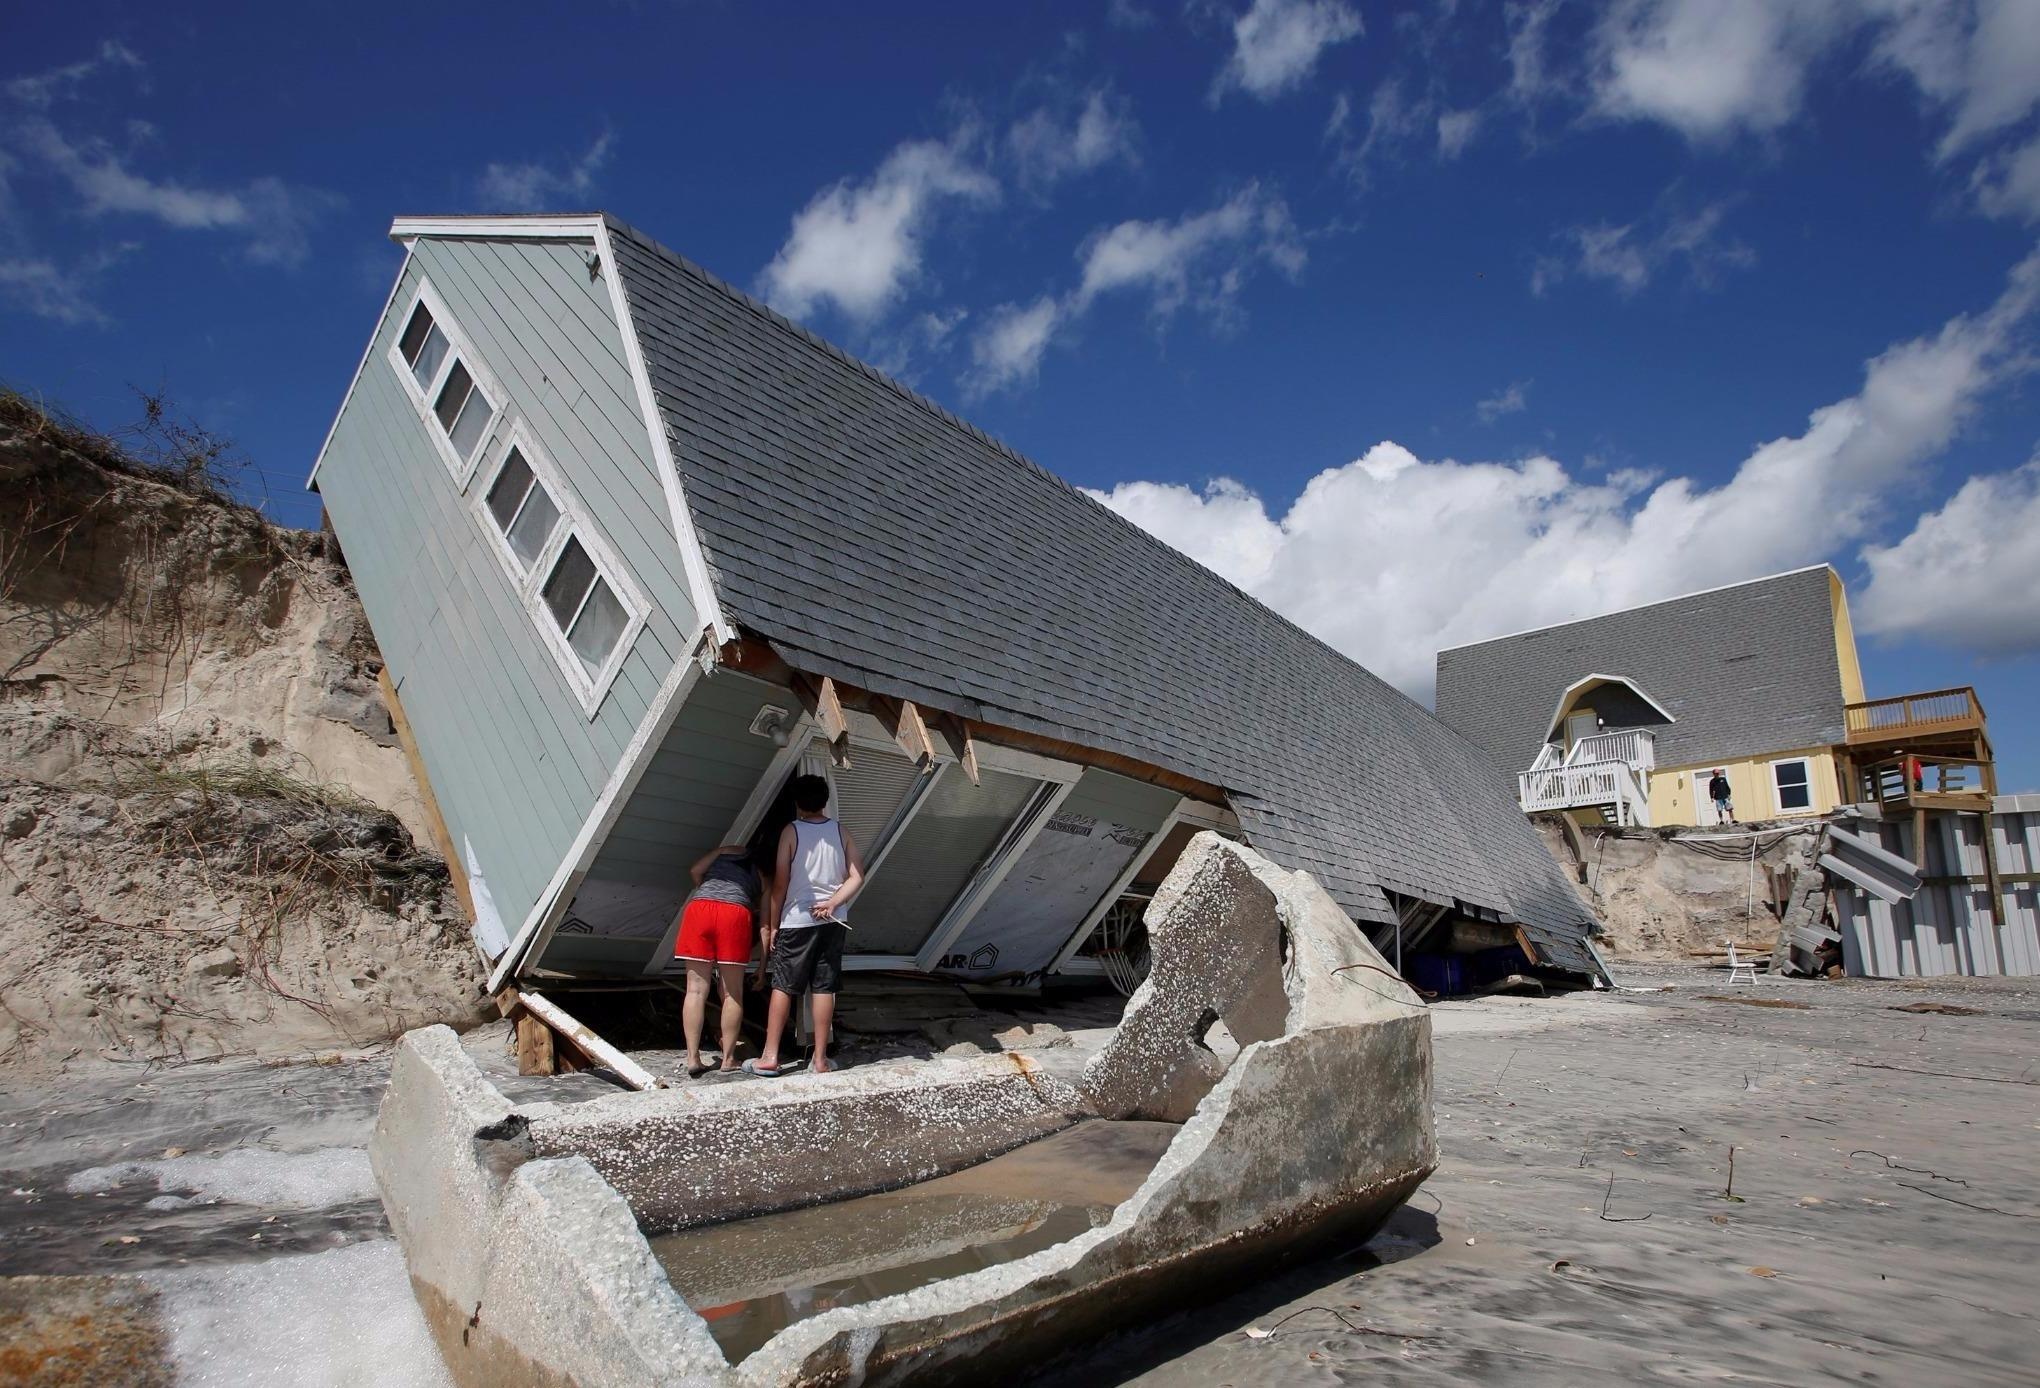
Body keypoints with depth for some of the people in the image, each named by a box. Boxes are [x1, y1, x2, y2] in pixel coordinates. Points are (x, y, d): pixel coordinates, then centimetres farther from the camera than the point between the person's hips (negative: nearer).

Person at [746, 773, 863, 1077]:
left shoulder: (791, 831, -7)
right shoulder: (840, 831, 4)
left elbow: (780, 882, -8)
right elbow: (857, 876, -2)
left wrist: (772, 925, -2)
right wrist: (832, 903, -7)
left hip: (797, 920, -3)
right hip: (832, 921, 3)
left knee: (782, 987, 5)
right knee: (824, 988, 6)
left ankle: (770, 1056, 6)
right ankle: (820, 1058, 9)